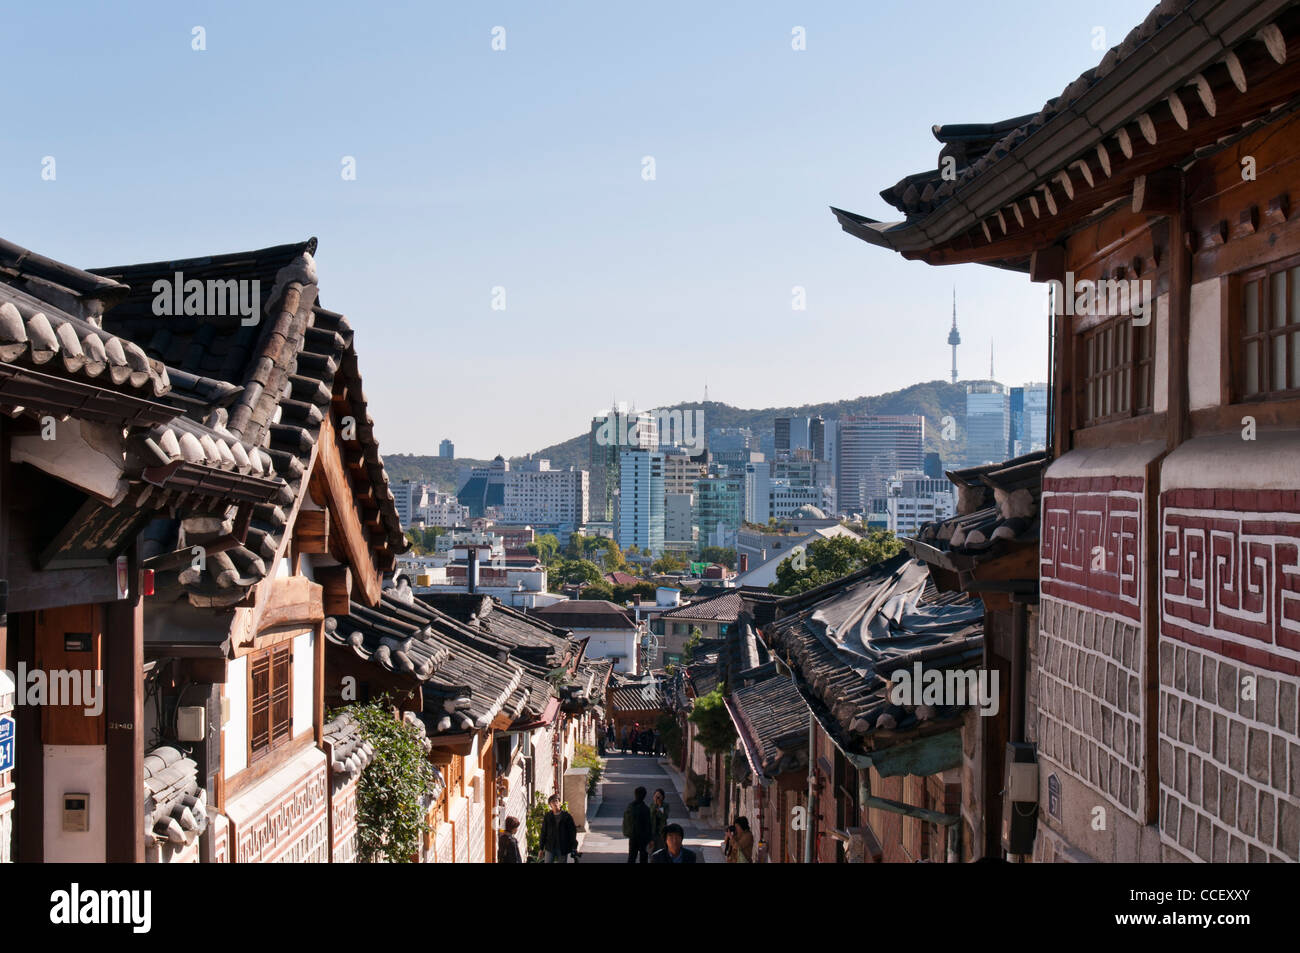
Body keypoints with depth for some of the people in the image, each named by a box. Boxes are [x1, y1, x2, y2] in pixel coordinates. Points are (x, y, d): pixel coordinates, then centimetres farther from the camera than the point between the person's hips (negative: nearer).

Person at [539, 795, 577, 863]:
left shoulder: (567, 816, -1)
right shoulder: (547, 817, 4)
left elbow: (573, 831, 0)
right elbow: (543, 833, 8)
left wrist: (574, 847, -5)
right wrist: (541, 848, 6)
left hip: (563, 848, -1)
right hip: (550, 848, 1)